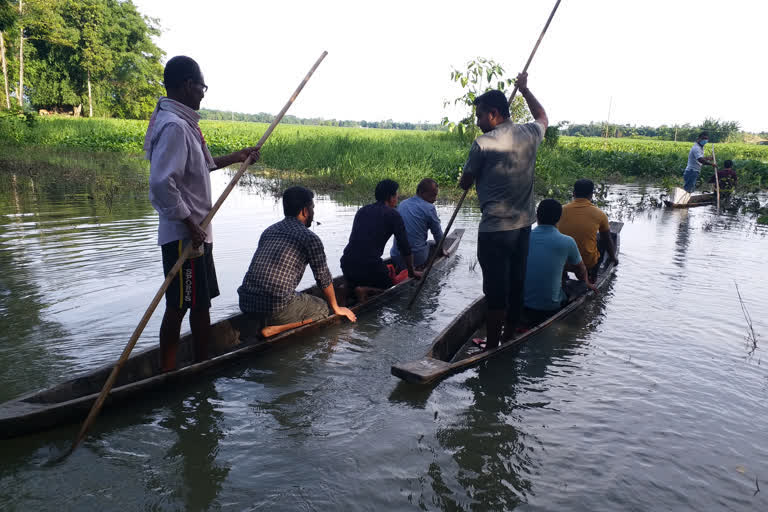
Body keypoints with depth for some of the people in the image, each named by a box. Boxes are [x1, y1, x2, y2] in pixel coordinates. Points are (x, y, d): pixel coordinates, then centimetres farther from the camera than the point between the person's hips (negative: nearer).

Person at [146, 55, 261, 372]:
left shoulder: (184, 123, 13)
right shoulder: (174, 125, -19)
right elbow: (162, 182, -28)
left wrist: (237, 157, 26)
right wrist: (190, 225, -22)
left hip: (196, 233, 10)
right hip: (184, 236, -10)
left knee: (201, 301, 18)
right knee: (179, 306, 0)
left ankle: (203, 364, 32)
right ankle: (168, 374, 13)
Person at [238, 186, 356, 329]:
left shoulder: (268, 231, 18)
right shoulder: (310, 238, -2)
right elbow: (323, 278, 6)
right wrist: (336, 308, 23)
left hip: (245, 303, 7)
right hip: (276, 309, -7)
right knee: (322, 308, 15)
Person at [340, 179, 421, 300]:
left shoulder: (362, 211, 17)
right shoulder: (393, 214, -1)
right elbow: (405, 248, 0)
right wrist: (412, 272, 14)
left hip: (346, 265, 7)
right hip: (370, 267, -7)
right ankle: (367, 290, -11)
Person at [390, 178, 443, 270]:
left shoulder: (401, 204, 10)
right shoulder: (429, 208, -9)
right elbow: (438, 235, 0)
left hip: (396, 258, 6)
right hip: (417, 258, -6)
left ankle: (398, 270, 19)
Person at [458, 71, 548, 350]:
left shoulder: (483, 143, -13)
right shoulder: (530, 134, 5)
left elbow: (465, 183, -2)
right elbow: (543, 117, 30)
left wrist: (468, 178, 21)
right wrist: (524, 89, 39)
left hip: (495, 229, -7)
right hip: (524, 225, 7)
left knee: (495, 290, 1)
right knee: (516, 283, 17)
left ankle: (492, 345, 12)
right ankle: (510, 335, 32)